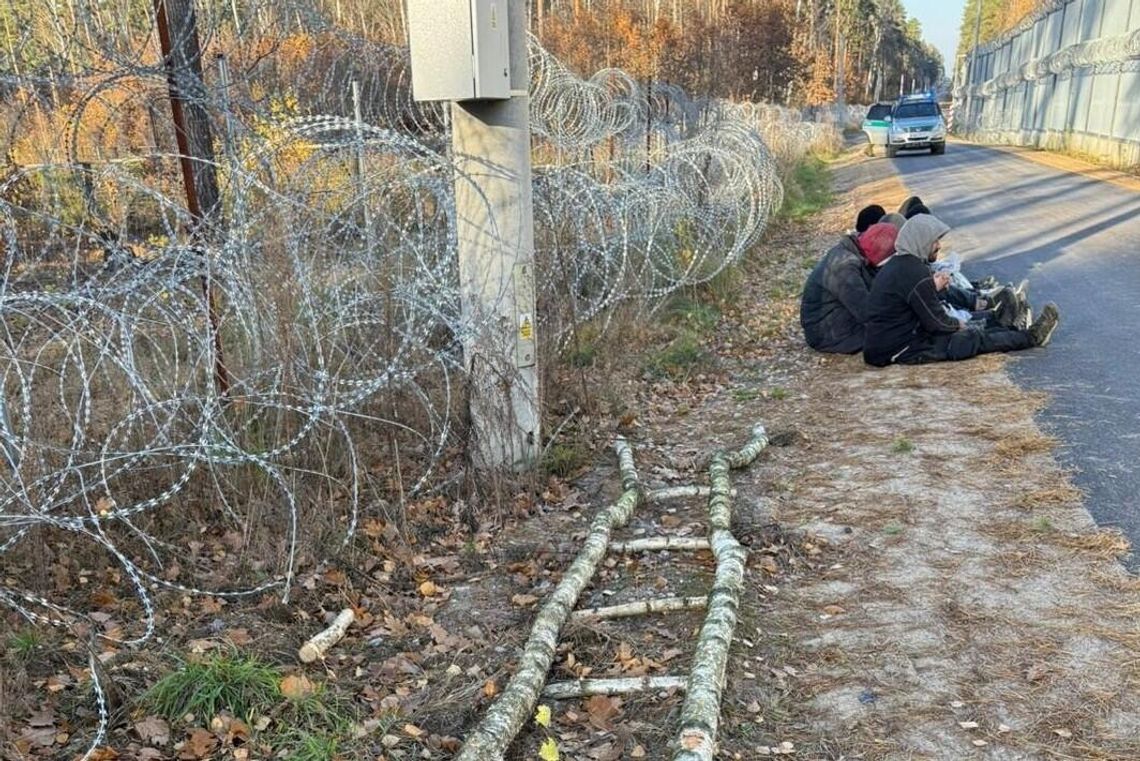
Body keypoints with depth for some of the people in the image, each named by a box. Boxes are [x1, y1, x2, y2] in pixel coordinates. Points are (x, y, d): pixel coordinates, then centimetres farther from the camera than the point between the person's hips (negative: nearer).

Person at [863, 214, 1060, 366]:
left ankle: (1027, 334, 24)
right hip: (900, 349, -9)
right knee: (974, 339, 1)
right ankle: (1032, 337, 19)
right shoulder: (914, 272, -22)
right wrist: (957, 324, 4)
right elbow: (937, 322, -17)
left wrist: (933, 288, 2)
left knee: (974, 331, 15)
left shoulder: (896, 263, 9)